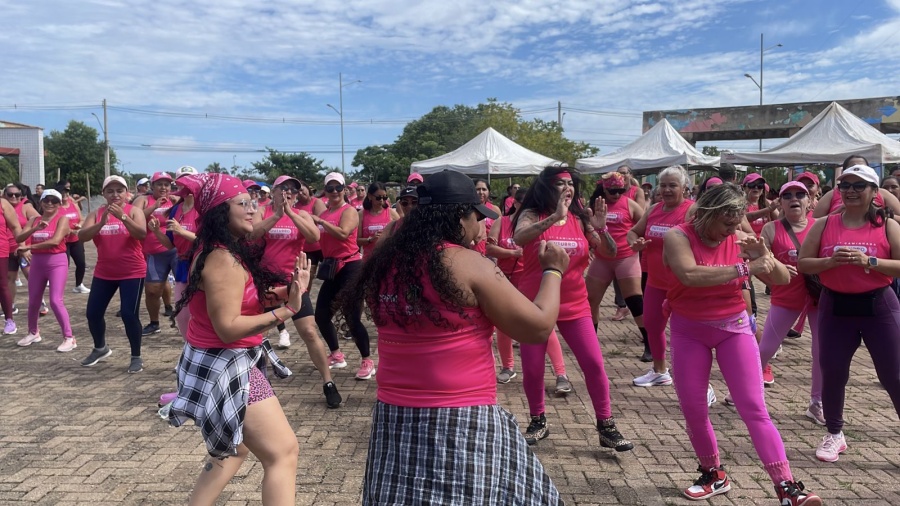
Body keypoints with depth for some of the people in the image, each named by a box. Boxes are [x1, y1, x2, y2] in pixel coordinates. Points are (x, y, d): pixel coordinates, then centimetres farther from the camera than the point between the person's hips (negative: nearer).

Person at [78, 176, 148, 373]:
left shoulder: (134, 210, -6)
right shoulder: (96, 213, 3)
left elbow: (142, 233, -22)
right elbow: (81, 236, -10)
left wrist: (122, 217, -34)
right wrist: (101, 223, -26)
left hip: (132, 273, -4)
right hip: (104, 273, 5)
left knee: (129, 314, -9)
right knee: (93, 312, 9)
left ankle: (136, 357, 6)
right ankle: (100, 348, 35)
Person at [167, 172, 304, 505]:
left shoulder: (220, 251, 9)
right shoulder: (223, 259, -23)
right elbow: (228, 327, -27)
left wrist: (273, 293, -4)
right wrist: (286, 310, -29)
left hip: (222, 364, 11)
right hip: (225, 367, -11)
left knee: (235, 448, 28)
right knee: (283, 452, -6)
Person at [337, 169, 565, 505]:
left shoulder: (386, 264, 2)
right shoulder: (468, 265, -15)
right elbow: (538, 327, -10)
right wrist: (553, 271, 5)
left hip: (393, 417, 7)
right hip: (461, 423, -6)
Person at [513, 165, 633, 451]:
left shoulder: (580, 219, 1)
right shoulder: (532, 215, -7)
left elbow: (609, 253, -1)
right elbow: (519, 239, -30)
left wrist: (601, 228, -19)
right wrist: (554, 217, -39)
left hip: (574, 304, 2)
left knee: (594, 364, -2)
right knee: (531, 369, 4)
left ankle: (606, 427, 11)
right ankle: (538, 421, 27)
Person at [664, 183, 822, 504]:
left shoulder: (740, 239, -5)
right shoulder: (678, 236, -15)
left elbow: (782, 279, -3)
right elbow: (690, 275, -34)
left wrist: (765, 257, -24)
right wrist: (744, 268, -33)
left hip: (734, 327, 1)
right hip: (688, 331, -1)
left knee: (754, 408, -7)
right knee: (693, 409, 6)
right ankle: (714, 474, 26)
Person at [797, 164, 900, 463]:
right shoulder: (824, 225, 2)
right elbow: (803, 264, 0)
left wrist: (869, 261, -22)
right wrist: (831, 261, -17)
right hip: (835, 307, 2)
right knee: (832, 373, 6)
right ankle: (834, 435, 24)